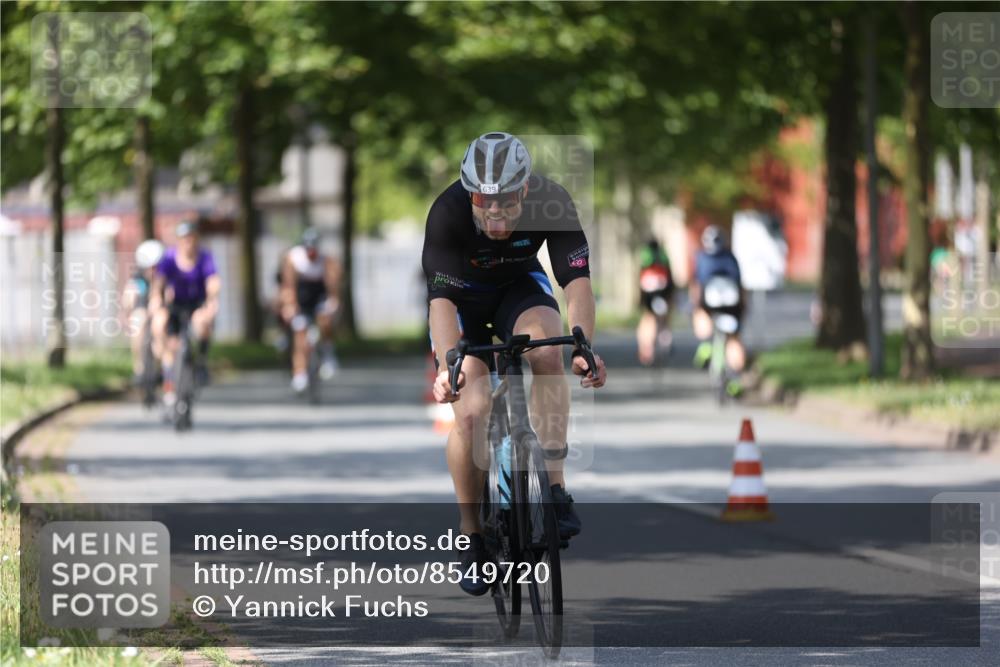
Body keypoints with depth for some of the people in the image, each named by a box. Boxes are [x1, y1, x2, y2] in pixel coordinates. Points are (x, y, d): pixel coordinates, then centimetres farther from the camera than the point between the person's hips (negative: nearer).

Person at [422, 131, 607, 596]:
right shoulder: (448, 212, -34)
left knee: (547, 348, -32)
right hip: (463, 293, -1)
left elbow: (577, 281, -33)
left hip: (519, 284, 1)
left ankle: (554, 489, -24)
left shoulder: (551, 203, -29)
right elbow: (442, 300, -39)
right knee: (471, 412, -19)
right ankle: (471, 537, -1)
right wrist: (448, 366, -55)